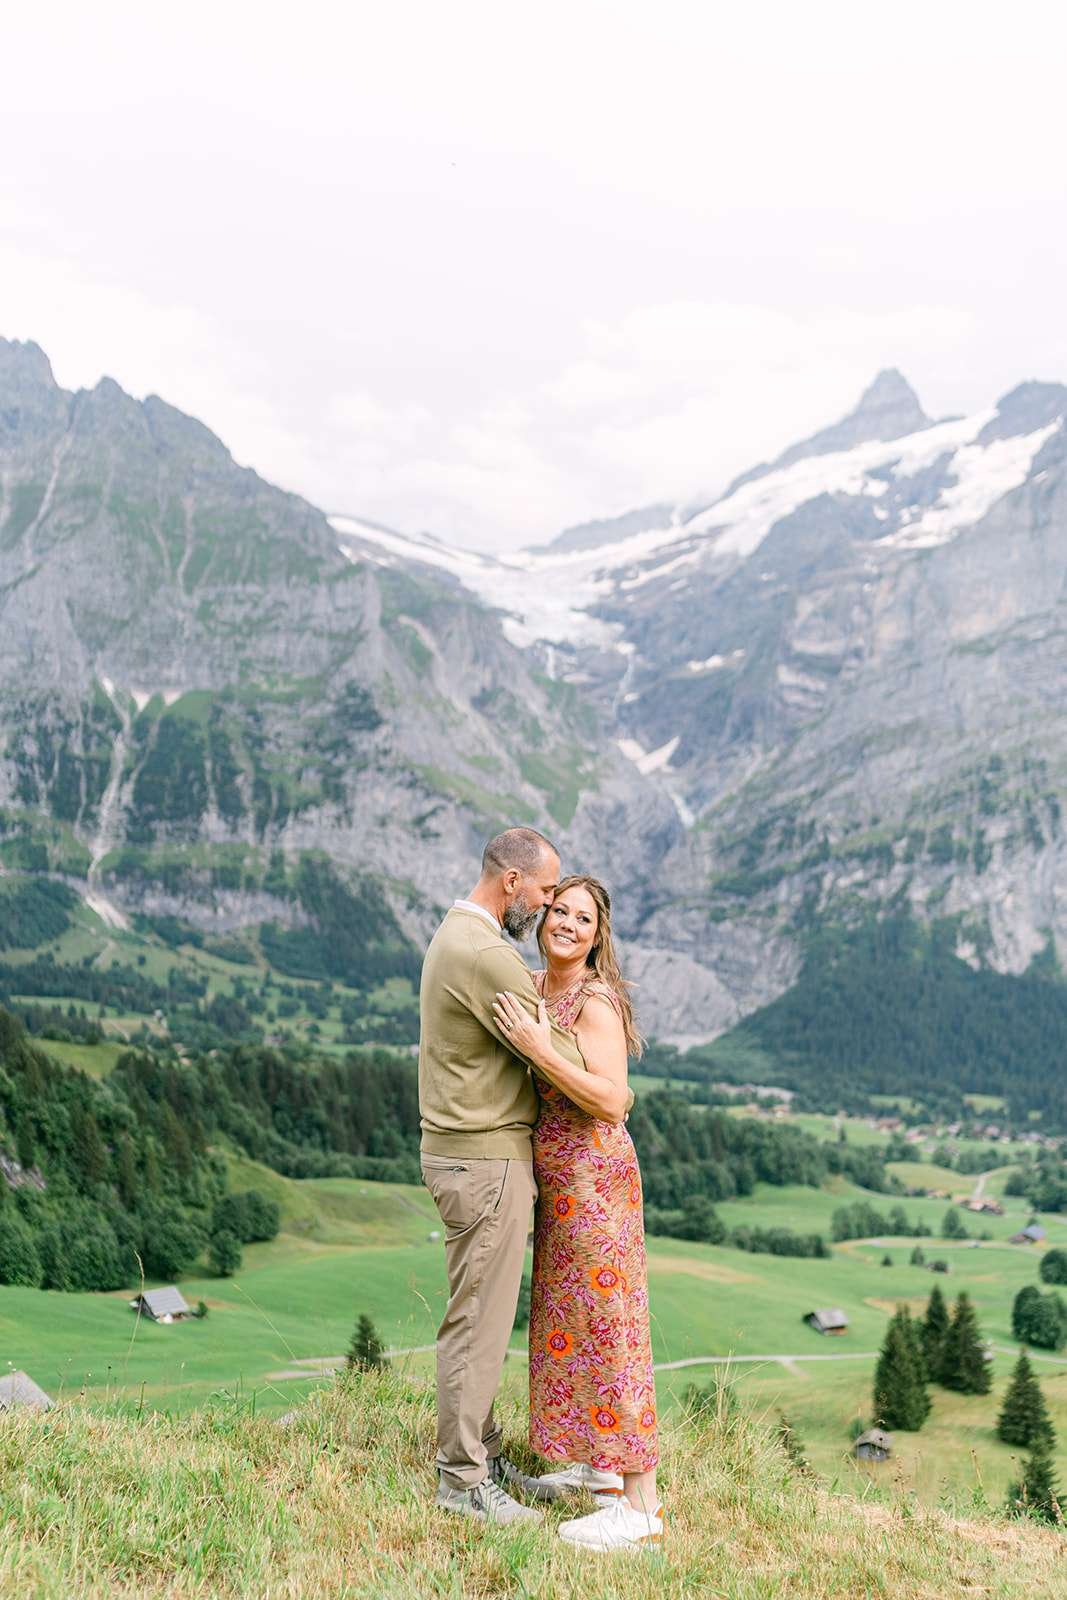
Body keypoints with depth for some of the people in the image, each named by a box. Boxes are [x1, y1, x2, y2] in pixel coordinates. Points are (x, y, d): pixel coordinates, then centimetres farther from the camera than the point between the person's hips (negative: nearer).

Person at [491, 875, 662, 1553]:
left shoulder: (596, 1000, -16)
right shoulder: (533, 987, 9)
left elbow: (612, 1101, -25)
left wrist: (539, 1049, -28)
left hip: (594, 1172, -9)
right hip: (557, 1176, 9)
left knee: (607, 1320, -7)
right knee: (567, 1314, 17)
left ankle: (641, 1506, -1)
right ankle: (596, 1464, 33)